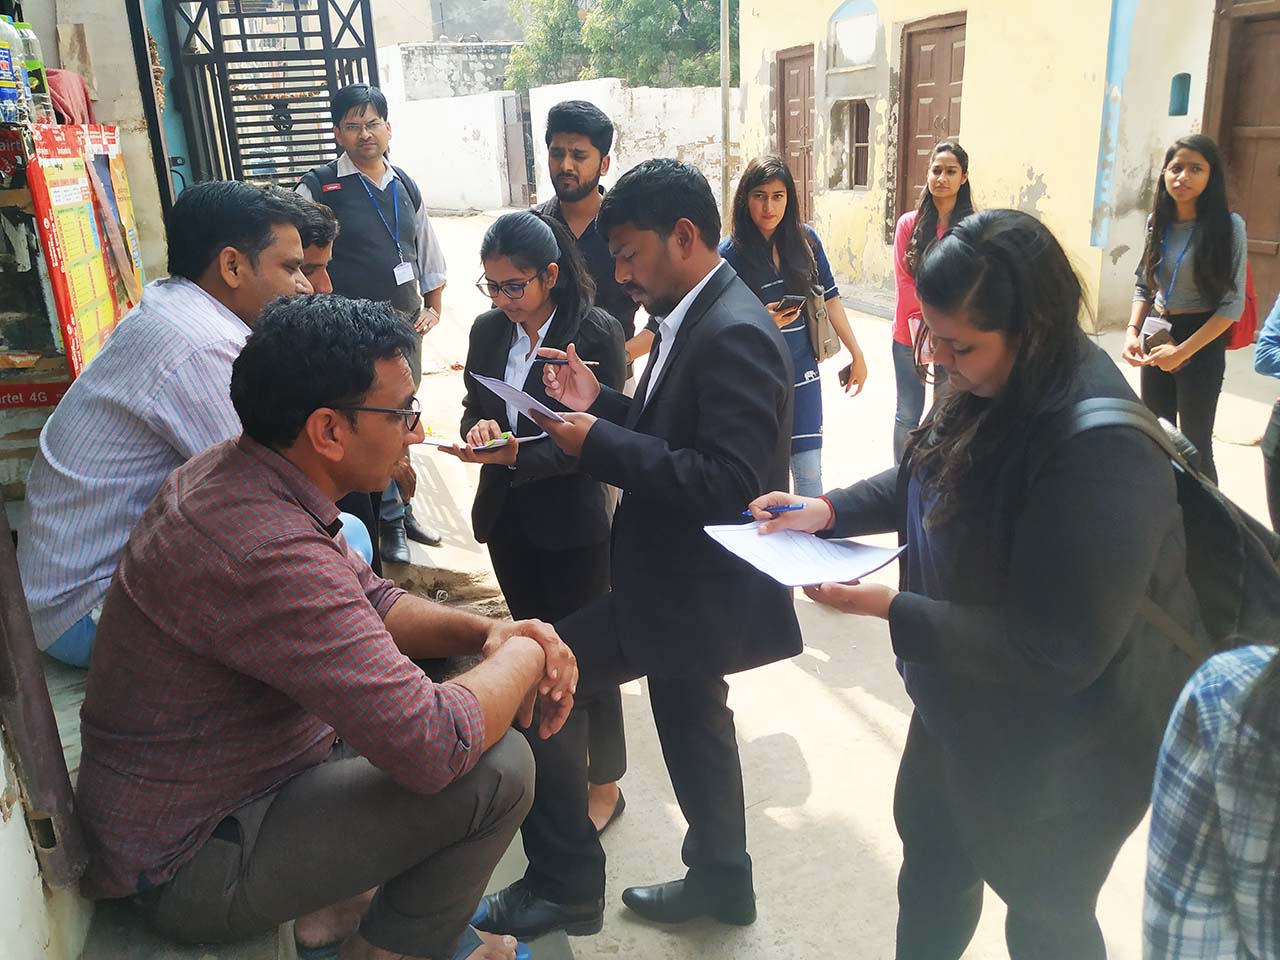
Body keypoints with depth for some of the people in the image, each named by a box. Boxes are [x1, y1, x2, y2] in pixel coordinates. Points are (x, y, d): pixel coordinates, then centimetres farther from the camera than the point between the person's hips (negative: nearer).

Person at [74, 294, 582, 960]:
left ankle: (342, 898, 18)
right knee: (499, 769, -18)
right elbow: (433, 748, -34)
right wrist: (520, 657, -15)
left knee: (460, 677, 12)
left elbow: (373, 602, 7)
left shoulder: (235, 469, -3)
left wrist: (487, 631, -9)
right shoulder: (269, 554, -35)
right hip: (191, 866, -9)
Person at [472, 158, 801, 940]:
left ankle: (567, 884, 10)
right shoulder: (700, 319, 8)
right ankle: (722, 878, 45)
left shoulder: (734, 334, -23)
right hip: (685, 578, 10)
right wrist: (601, 404, -2)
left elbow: (727, 483, -30)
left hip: (696, 589, -10)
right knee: (694, 719, 23)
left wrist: (599, 445, -25)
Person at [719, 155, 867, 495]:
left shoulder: (806, 240, 0)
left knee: (809, 470, 3)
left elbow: (829, 297, 8)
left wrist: (857, 355, 9)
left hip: (802, 371, 2)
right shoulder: (731, 253, -9)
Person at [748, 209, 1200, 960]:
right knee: (931, 858, 30)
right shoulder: (998, 388, -10)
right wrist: (828, 510, -6)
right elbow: (924, 481, 8)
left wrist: (889, 608, -29)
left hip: (1060, 756, -8)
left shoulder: (1102, 452, -35)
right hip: (964, 709, 8)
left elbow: (1059, 652, -31)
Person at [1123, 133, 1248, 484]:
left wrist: (1183, 350, -19)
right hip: (1157, 337, 5)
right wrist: (1132, 332, -6)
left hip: (1201, 343, -5)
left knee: (1195, 445, 1)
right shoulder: (1157, 222, 2)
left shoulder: (1227, 226, -12)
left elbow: (1232, 305, -13)